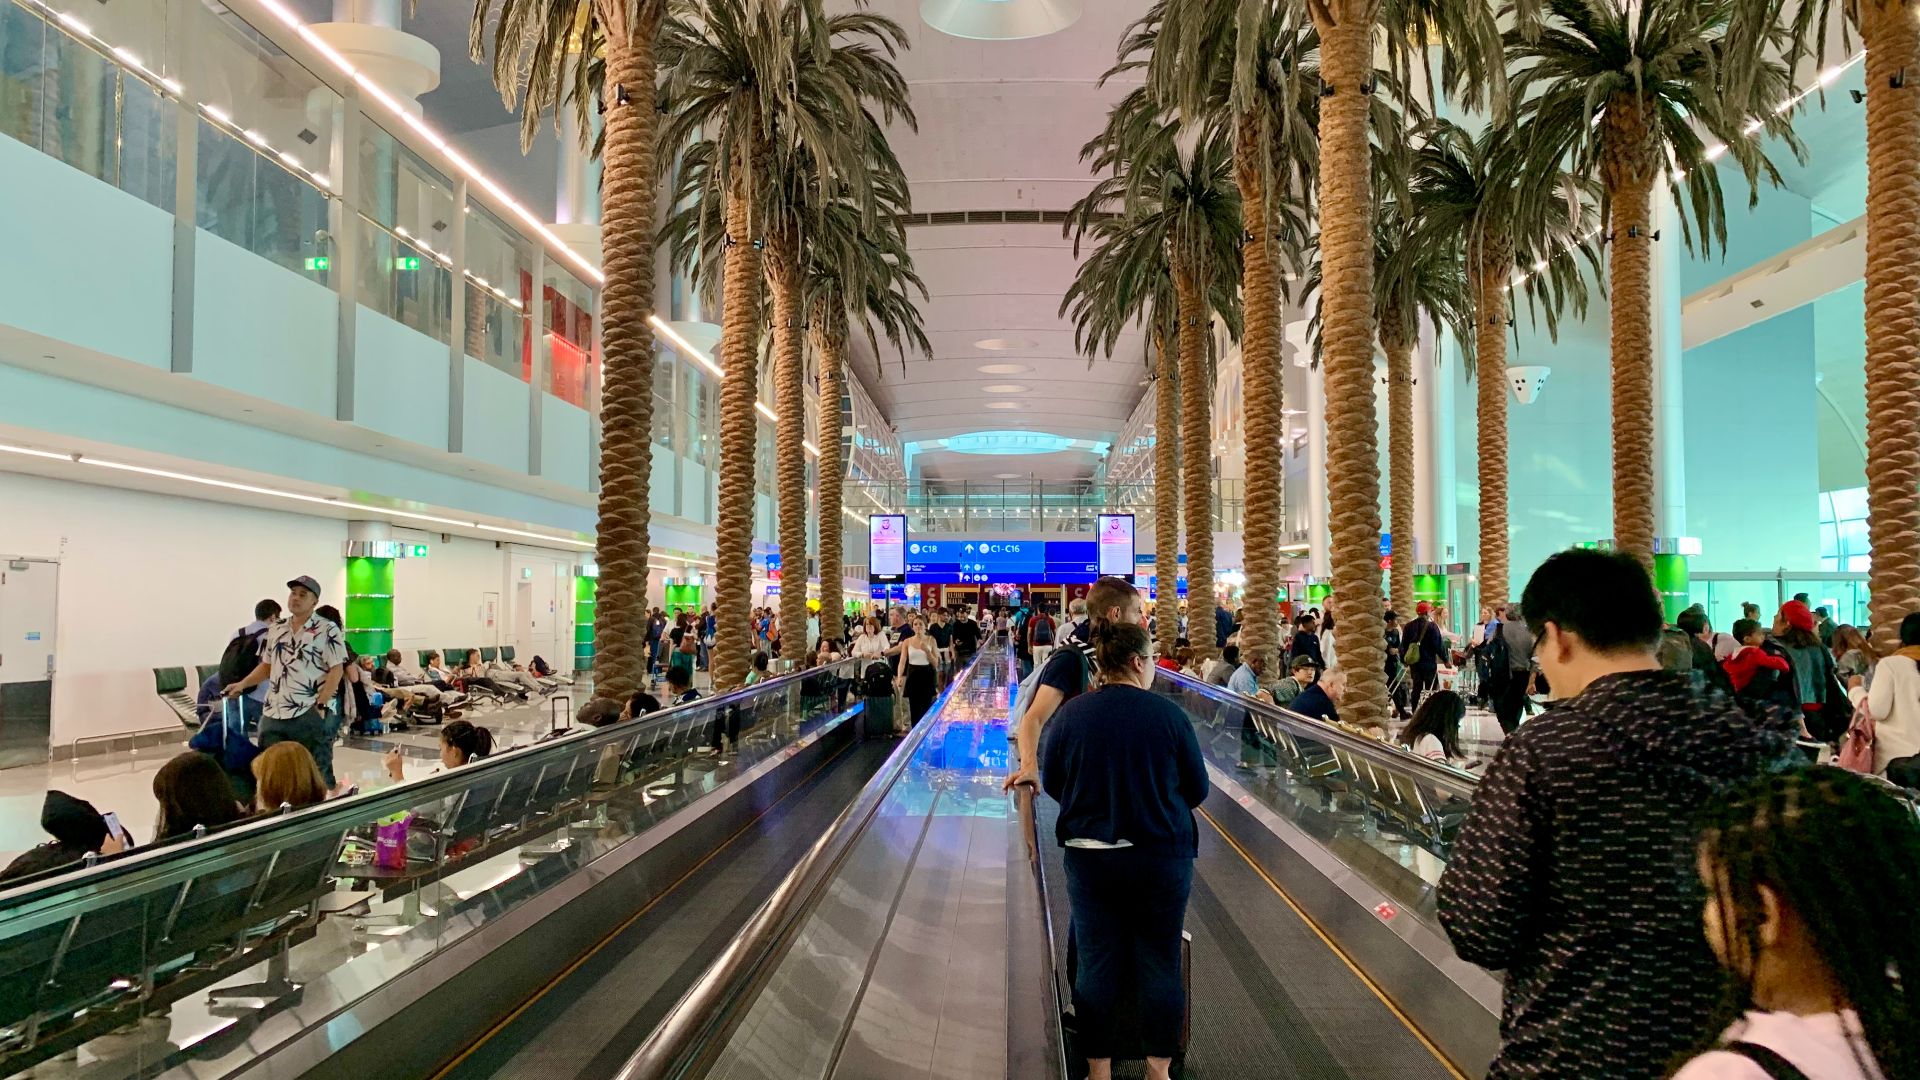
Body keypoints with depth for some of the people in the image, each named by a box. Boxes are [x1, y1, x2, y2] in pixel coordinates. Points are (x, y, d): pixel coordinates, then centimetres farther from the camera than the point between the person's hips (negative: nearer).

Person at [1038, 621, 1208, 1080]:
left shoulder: (1071, 713, -6)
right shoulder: (1169, 714, -11)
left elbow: (1051, 783, 4)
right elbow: (1198, 789, -2)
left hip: (1089, 856, 2)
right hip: (1163, 855, -1)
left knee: (1096, 965, 12)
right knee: (1161, 964, 12)